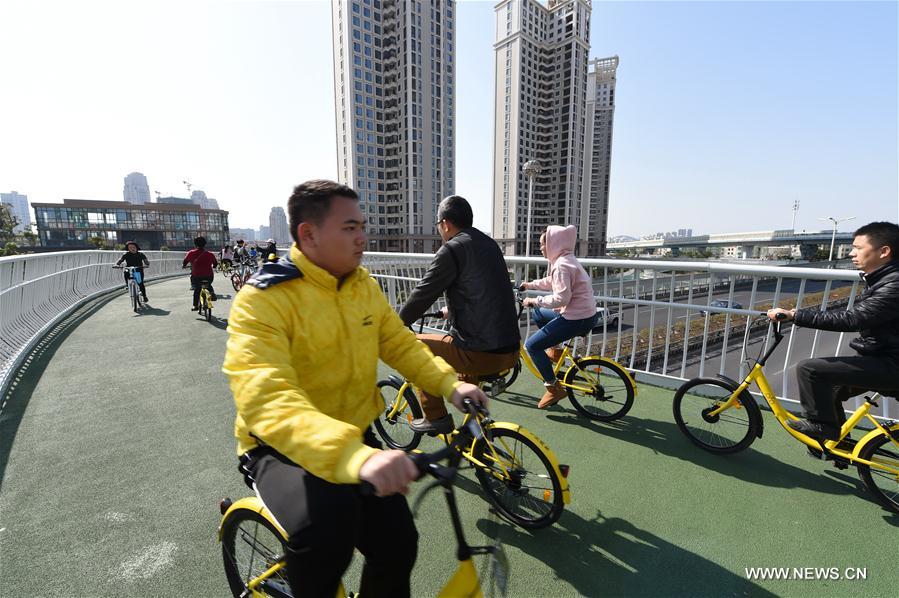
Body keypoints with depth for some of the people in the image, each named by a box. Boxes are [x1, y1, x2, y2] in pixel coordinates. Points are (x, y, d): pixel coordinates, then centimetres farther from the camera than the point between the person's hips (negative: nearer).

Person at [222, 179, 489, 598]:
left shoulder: (364, 285, -1)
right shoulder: (262, 300, -21)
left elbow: (400, 344, 4)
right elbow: (266, 399, -35)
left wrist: (449, 383, -14)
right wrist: (355, 456, -49)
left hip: (357, 435, 5)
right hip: (285, 449, -4)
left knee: (397, 543, -5)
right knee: (326, 522, -31)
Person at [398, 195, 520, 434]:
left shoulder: (452, 249, -10)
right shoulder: (489, 244, 15)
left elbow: (422, 295, -6)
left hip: (481, 353, -8)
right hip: (510, 351, 8)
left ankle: (436, 417, 16)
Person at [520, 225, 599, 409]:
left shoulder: (562, 265, -20)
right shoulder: (565, 259, 12)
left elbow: (561, 298, -27)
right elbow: (550, 282, 28)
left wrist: (534, 301, -17)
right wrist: (529, 285, 29)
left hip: (577, 319, -10)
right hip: (583, 313, 10)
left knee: (532, 345, -8)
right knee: (538, 314, 25)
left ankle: (554, 388, -1)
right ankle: (554, 350, 27)